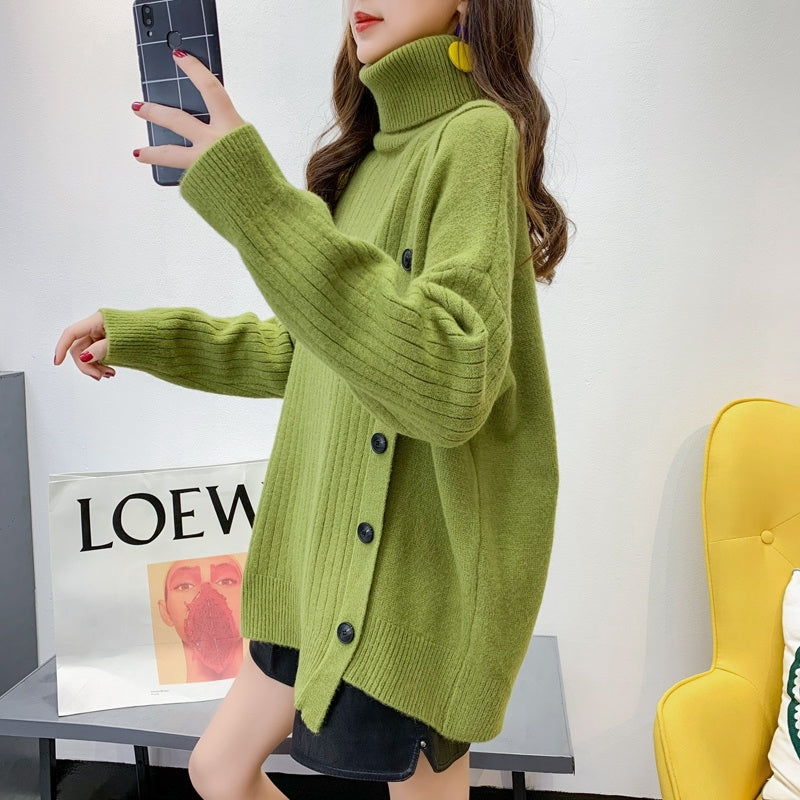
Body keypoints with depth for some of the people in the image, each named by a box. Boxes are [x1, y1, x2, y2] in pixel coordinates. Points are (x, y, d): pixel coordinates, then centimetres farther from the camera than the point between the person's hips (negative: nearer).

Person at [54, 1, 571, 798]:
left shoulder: (476, 134, -14)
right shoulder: (375, 154, 12)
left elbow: (448, 385, -29)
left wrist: (255, 198, -30)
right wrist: (137, 336, 13)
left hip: (425, 572, -8)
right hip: (336, 552, 8)